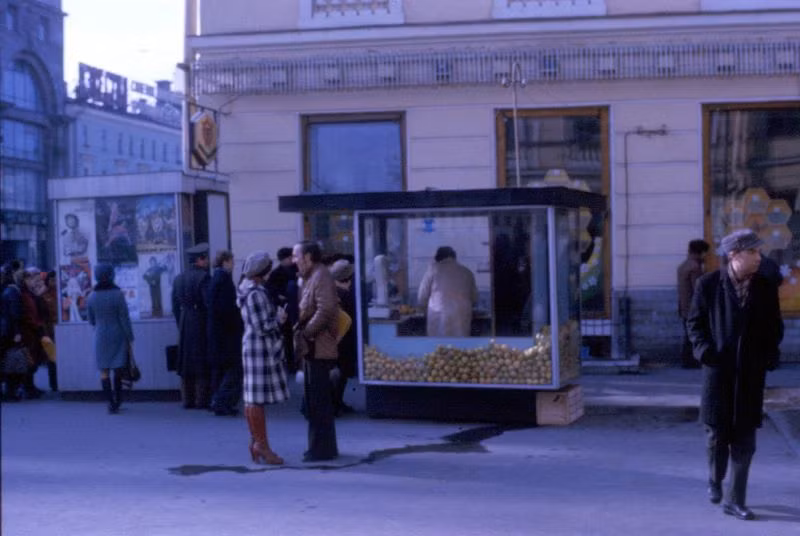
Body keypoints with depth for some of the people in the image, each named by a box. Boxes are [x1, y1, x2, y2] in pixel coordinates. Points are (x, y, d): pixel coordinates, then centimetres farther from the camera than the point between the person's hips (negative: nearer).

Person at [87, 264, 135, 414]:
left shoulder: (92, 296, -3)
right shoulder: (117, 294, -11)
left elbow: (91, 320, 7)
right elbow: (124, 318, -11)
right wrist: (130, 338, -4)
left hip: (101, 337, 1)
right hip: (118, 336, -1)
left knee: (104, 371, 4)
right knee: (118, 370, 12)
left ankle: (111, 403, -2)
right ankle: (117, 401, 21)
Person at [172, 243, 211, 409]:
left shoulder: (178, 278, 9)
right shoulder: (203, 277, -13)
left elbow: (175, 306, 13)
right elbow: (209, 303, -18)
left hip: (185, 324, 6)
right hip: (201, 323, -6)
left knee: (186, 361, 10)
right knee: (202, 362, -1)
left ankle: (187, 399, 12)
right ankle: (201, 400, -1)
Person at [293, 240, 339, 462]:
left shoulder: (321, 277, -12)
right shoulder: (310, 278, 18)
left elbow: (325, 310, -23)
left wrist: (306, 332, -19)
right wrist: (300, 329, 6)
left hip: (318, 349, -10)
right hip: (311, 349, 10)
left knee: (319, 402, -6)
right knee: (314, 401, 14)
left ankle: (322, 449, -2)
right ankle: (319, 446, 21)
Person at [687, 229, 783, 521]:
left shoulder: (766, 288, 3)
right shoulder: (708, 284, -3)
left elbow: (775, 327, 12)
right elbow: (695, 321, 4)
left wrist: (770, 355, -2)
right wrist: (704, 350, -9)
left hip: (751, 374, 2)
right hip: (718, 371, -2)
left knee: (744, 440, 2)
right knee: (717, 433, 7)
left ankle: (736, 500, 10)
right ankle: (715, 480, 35)